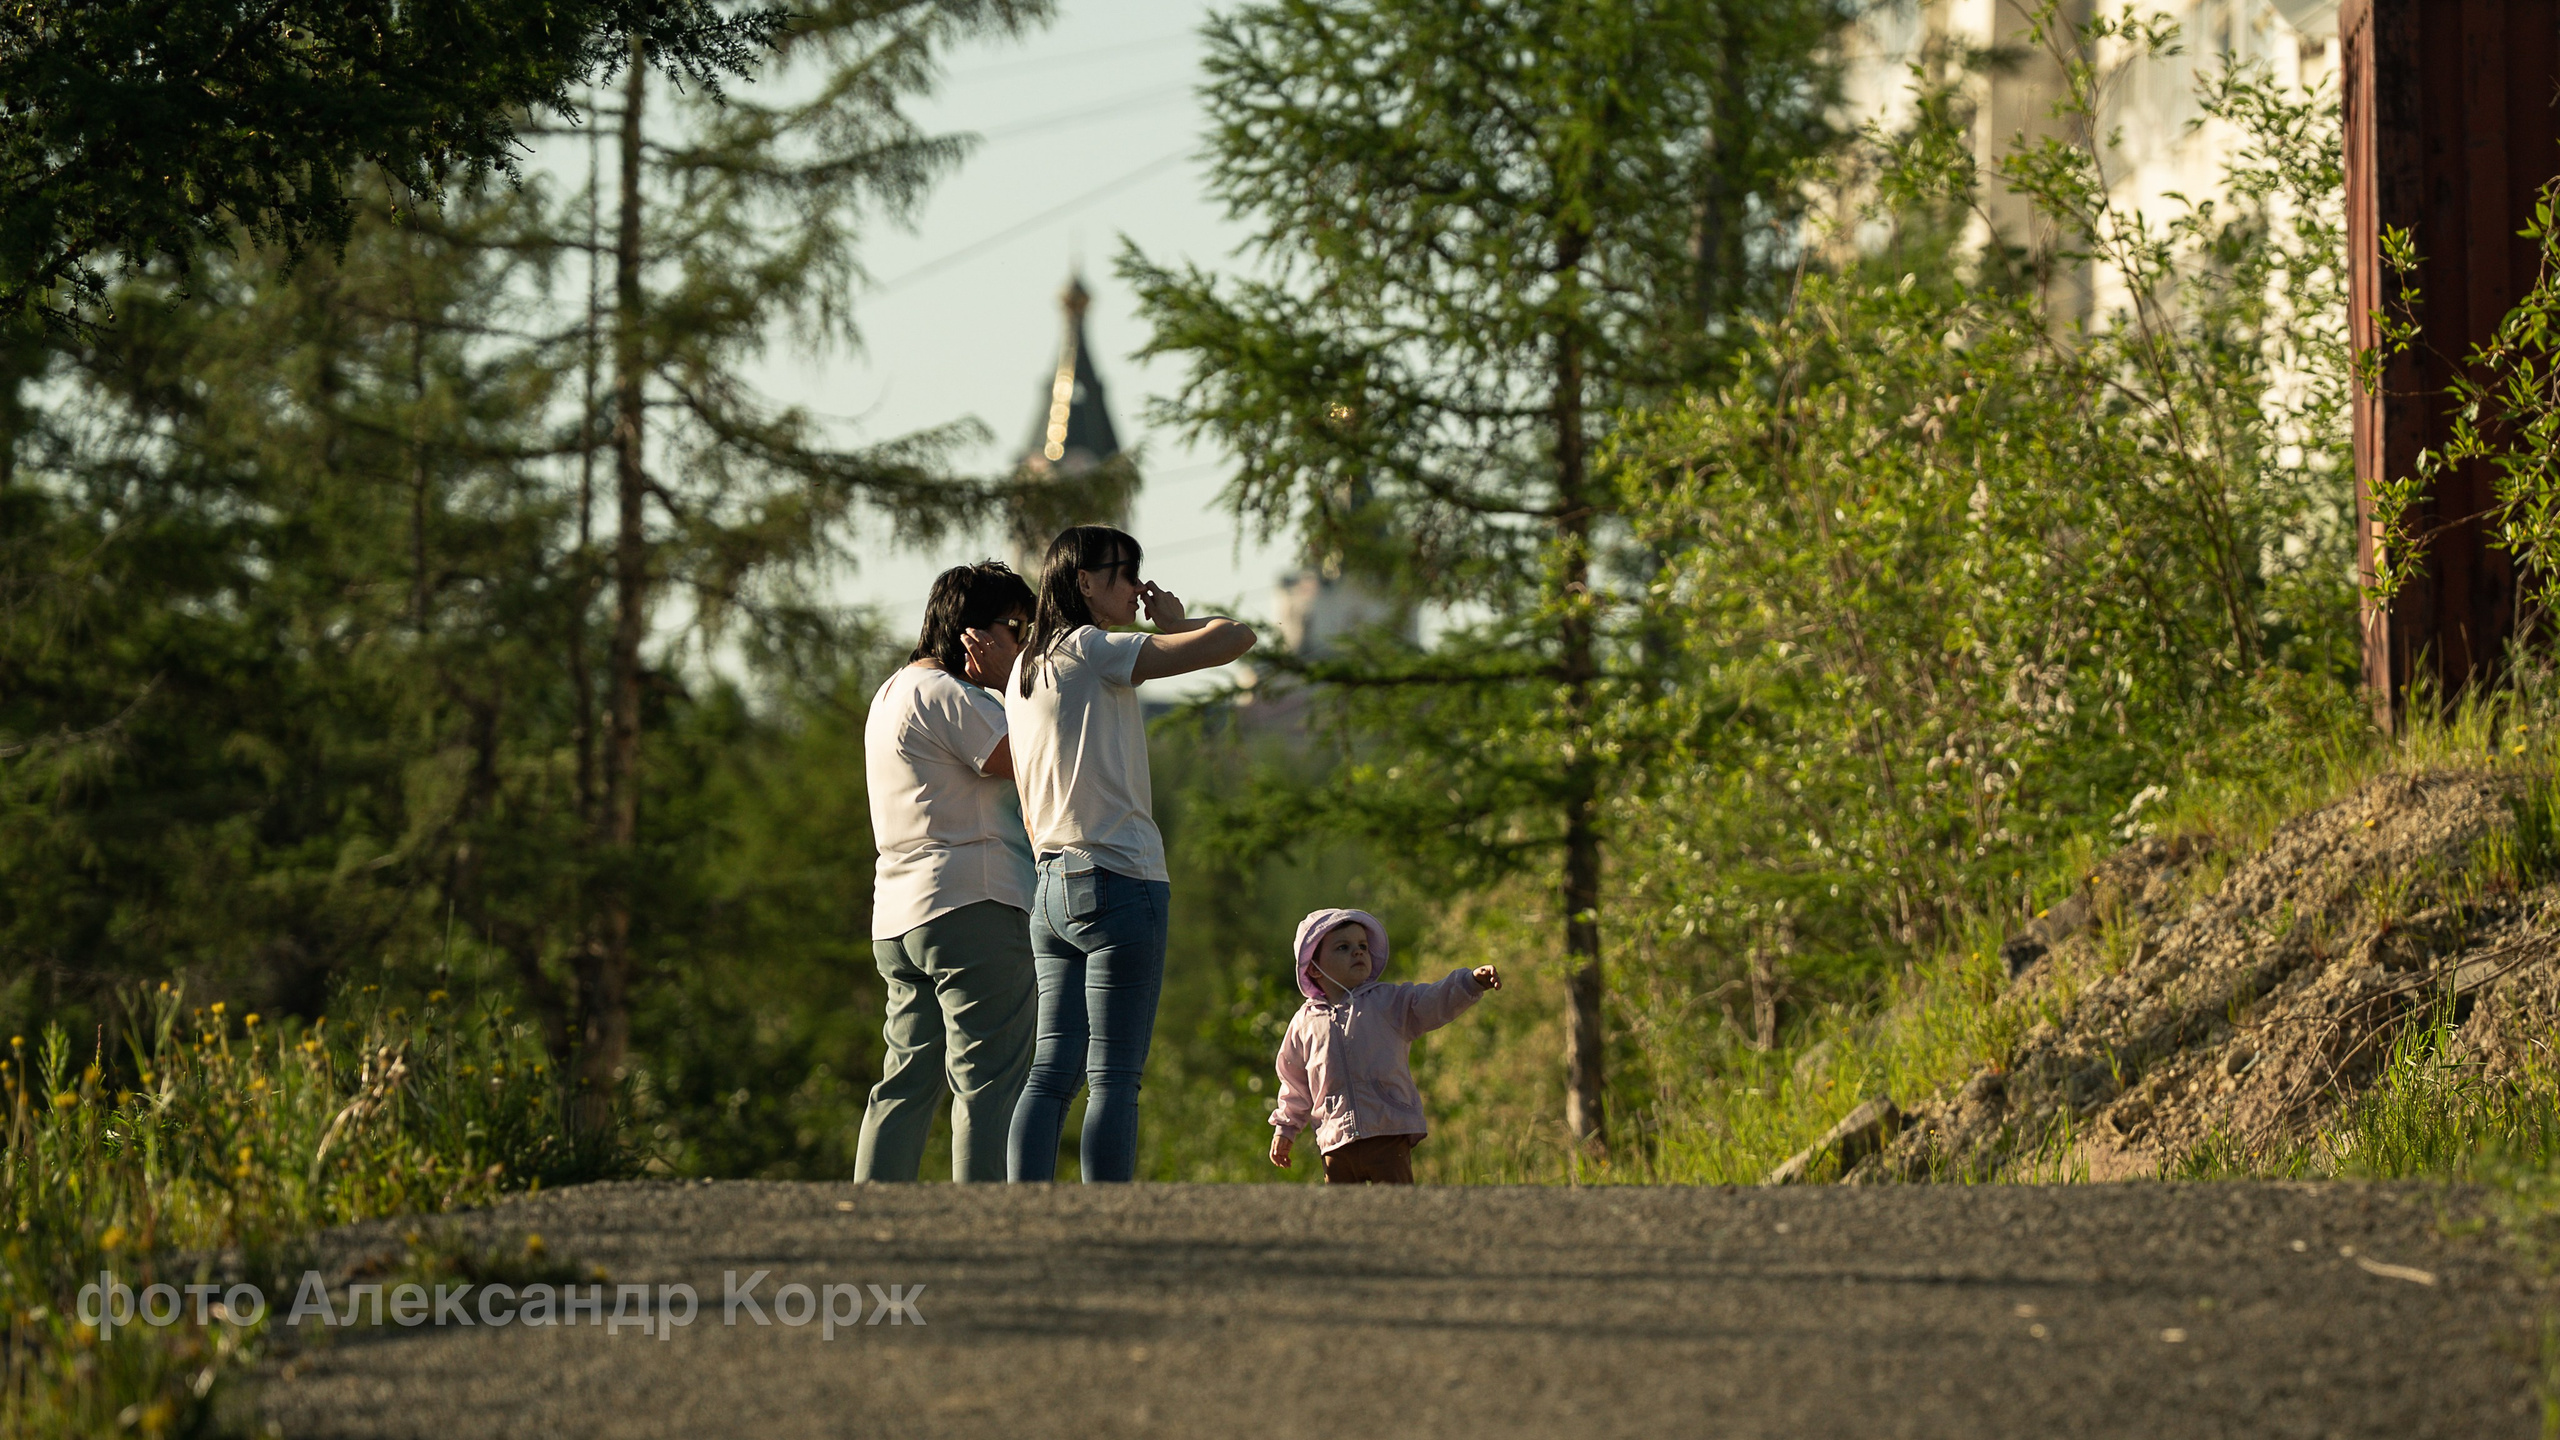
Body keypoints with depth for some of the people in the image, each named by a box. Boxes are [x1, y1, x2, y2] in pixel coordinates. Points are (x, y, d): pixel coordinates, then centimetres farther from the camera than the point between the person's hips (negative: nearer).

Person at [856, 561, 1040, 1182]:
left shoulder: (894, 694, 22)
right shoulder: (946, 696, -11)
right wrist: (1008, 682, -7)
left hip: (899, 919, 10)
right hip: (973, 909, -10)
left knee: (906, 1083, 9)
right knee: (991, 1081, -10)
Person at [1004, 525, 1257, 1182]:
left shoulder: (1024, 670, 17)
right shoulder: (1093, 651, -9)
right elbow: (1236, 637, -15)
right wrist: (1177, 624, 5)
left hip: (1051, 887, 8)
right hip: (1119, 881, -8)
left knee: (1051, 1071, 4)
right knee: (1114, 1078, -8)